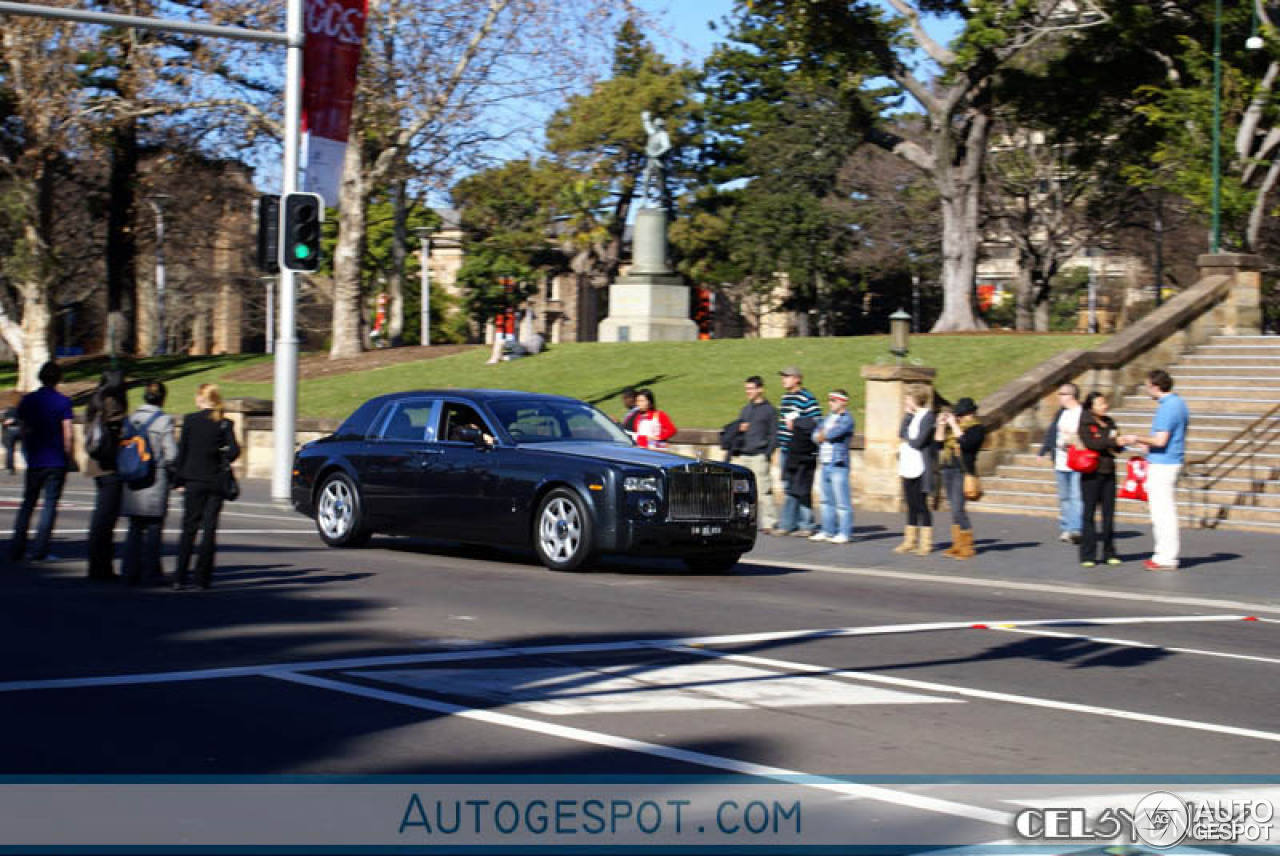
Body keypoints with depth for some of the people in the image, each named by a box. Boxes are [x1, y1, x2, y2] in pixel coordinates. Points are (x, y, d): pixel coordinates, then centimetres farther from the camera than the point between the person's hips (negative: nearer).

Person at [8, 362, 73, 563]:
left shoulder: (28, 400, 5)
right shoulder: (63, 401, -6)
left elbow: (24, 431, 8)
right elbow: (67, 434, -10)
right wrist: (68, 458, 0)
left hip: (34, 461, 3)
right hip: (57, 462, -3)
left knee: (27, 504, 11)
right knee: (50, 505, 0)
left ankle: (16, 550, 8)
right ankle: (39, 551, -4)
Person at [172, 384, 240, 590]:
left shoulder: (190, 420, -4)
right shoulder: (224, 424, -1)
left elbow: (182, 451, -3)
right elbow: (234, 450, -9)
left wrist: (180, 480, 3)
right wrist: (221, 464, 9)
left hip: (193, 480, -1)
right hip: (216, 481, 1)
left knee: (189, 528, 4)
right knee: (210, 528, 6)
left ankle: (180, 578, -2)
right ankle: (203, 577, 4)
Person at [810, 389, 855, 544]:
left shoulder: (846, 419, -6)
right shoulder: (828, 417, 19)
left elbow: (833, 433, -19)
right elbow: (816, 435, 12)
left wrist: (822, 435, -1)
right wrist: (823, 436, -8)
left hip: (838, 464, -8)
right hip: (824, 464, 8)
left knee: (842, 502, -7)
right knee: (827, 500, 13)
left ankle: (844, 533, -6)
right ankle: (827, 531, 20)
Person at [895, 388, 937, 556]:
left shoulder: (927, 417, -10)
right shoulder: (912, 416, 16)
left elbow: (918, 442, -17)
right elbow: (901, 434, 8)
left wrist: (906, 440, 1)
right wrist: (908, 415, 1)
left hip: (919, 469, -8)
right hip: (907, 467, 8)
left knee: (921, 505, -4)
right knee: (911, 506, 11)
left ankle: (926, 542, 1)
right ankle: (910, 541, 17)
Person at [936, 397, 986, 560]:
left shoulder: (977, 429, -4)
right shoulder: (952, 427, 17)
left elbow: (965, 442, -21)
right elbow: (938, 443, 15)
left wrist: (954, 425, -14)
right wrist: (941, 425, 6)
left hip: (963, 471, -8)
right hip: (948, 470, 8)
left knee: (958, 509, -13)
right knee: (954, 509, 10)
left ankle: (967, 547, -8)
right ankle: (957, 545, 14)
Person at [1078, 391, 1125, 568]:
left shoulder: (1109, 422, 12)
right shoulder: (1085, 423, -4)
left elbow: (1119, 447, 11)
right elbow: (1090, 443, -18)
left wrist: (1116, 438, -10)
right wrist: (1112, 441, -19)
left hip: (1109, 472, 5)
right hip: (1091, 473, -5)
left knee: (1109, 513, 6)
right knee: (1089, 514, -3)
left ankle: (1109, 553, 14)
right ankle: (1087, 555, 1)